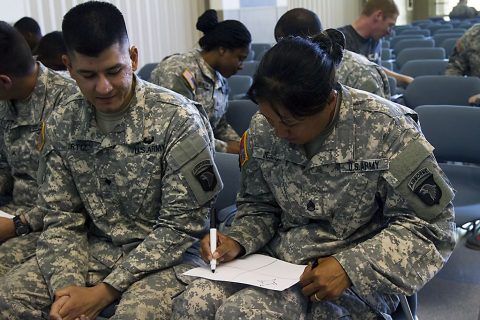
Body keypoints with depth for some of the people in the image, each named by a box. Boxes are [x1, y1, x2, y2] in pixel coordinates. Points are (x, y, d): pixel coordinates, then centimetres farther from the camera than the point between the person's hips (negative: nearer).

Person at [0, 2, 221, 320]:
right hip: (97, 249, 5)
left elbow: (181, 225, -17)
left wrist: (107, 290, -20)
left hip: (166, 255, -4)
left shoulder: (179, 119, -17)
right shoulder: (62, 123, -1)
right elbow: (62, 218, 2)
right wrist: (65, 285, -17)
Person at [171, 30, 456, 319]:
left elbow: (430, 226, -13)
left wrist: (351, 267, -23)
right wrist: (238, 242, -10)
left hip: (356, 279, -4)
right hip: (279, 259, 5)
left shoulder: (386, 130, -16)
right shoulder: (263, 129, -3)